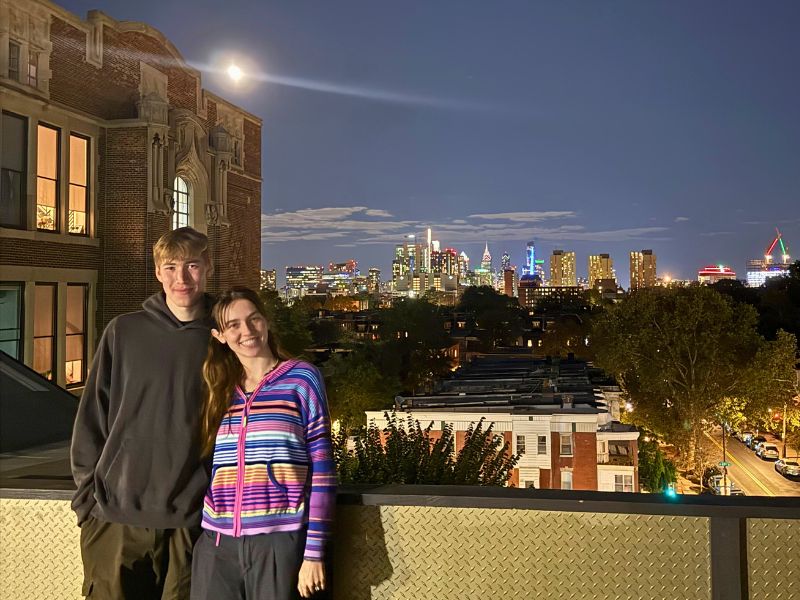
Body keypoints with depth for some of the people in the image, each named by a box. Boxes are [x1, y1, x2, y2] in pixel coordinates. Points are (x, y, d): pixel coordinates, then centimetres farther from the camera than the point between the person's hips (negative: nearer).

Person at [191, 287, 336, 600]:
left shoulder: (302, 378, -1)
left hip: (279, 542, -3)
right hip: (216, 544, 4)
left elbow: (322, 470, -4)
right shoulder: (218, 389, 11)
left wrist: (314, 552, -8)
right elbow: (209, 468, 15)